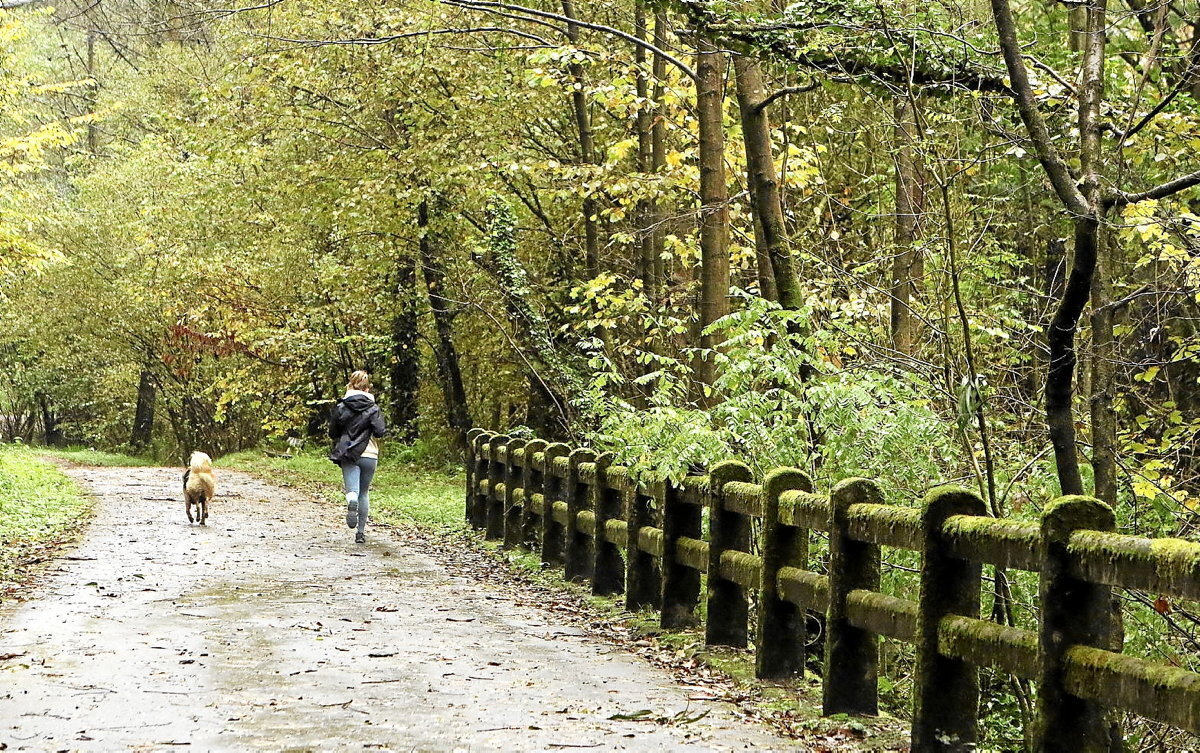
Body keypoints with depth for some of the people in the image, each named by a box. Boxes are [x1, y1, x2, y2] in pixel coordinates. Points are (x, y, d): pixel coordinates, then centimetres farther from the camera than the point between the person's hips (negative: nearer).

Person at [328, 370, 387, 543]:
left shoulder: (341, 407, 1)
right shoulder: (373, 408, -3)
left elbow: (332, 433, 5)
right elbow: (380, 432, -12)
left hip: (348, 455, 0)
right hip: (369, 455, 0)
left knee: (352, 490, -7)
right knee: (364, 493, 16)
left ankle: (352, 503, -44)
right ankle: (361, 531, 17)